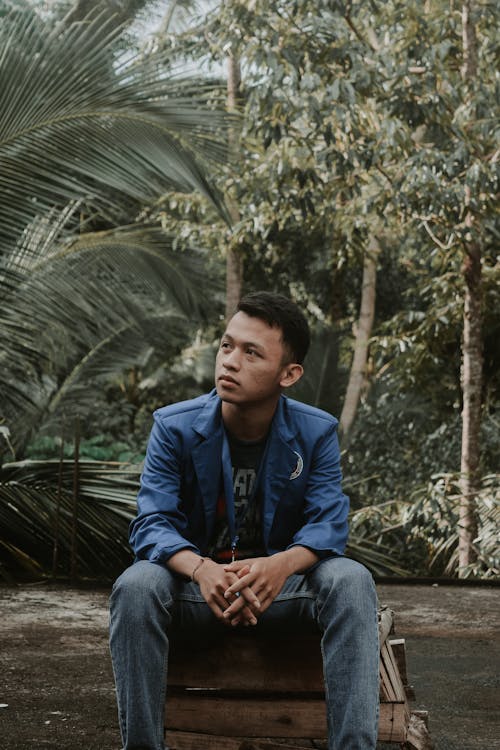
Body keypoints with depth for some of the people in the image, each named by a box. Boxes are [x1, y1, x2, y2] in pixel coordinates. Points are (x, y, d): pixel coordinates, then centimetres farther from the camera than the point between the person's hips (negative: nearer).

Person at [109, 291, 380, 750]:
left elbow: (328, 523, -12)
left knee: (351, 581, -29)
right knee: (135, 586, -33)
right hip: (196, 581, 0)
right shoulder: (174, 427, -6)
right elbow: (152, 523, -13)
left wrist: (282, 564, -36)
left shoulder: (316, 433, -4)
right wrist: (202, 569, -36)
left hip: (279, 583, 1)